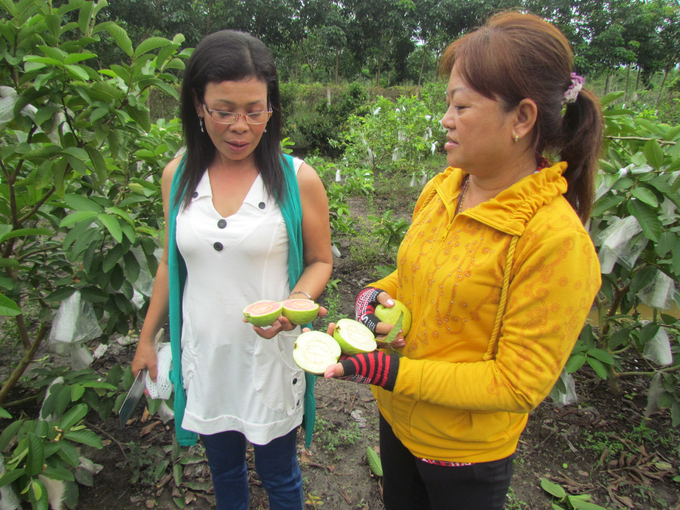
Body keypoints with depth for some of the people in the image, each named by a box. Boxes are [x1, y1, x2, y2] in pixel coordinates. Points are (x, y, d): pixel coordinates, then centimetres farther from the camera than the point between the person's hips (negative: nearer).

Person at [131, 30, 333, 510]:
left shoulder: (298, 179, -13)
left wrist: (295, 302, -23)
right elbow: (171, 264, 7)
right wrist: (146, 338, 12)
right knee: (223, 466, 26)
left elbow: (320, 261, -3)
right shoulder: (178, 174, -3)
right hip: (203, 355, 3)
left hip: (271, 355, -3)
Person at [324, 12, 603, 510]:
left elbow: (520, 383, -22)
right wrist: (379, 295, -12)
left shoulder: (555, 237, -26)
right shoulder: (442, 190, -7)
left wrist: (393, 371, -27)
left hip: (467, 454, -5)